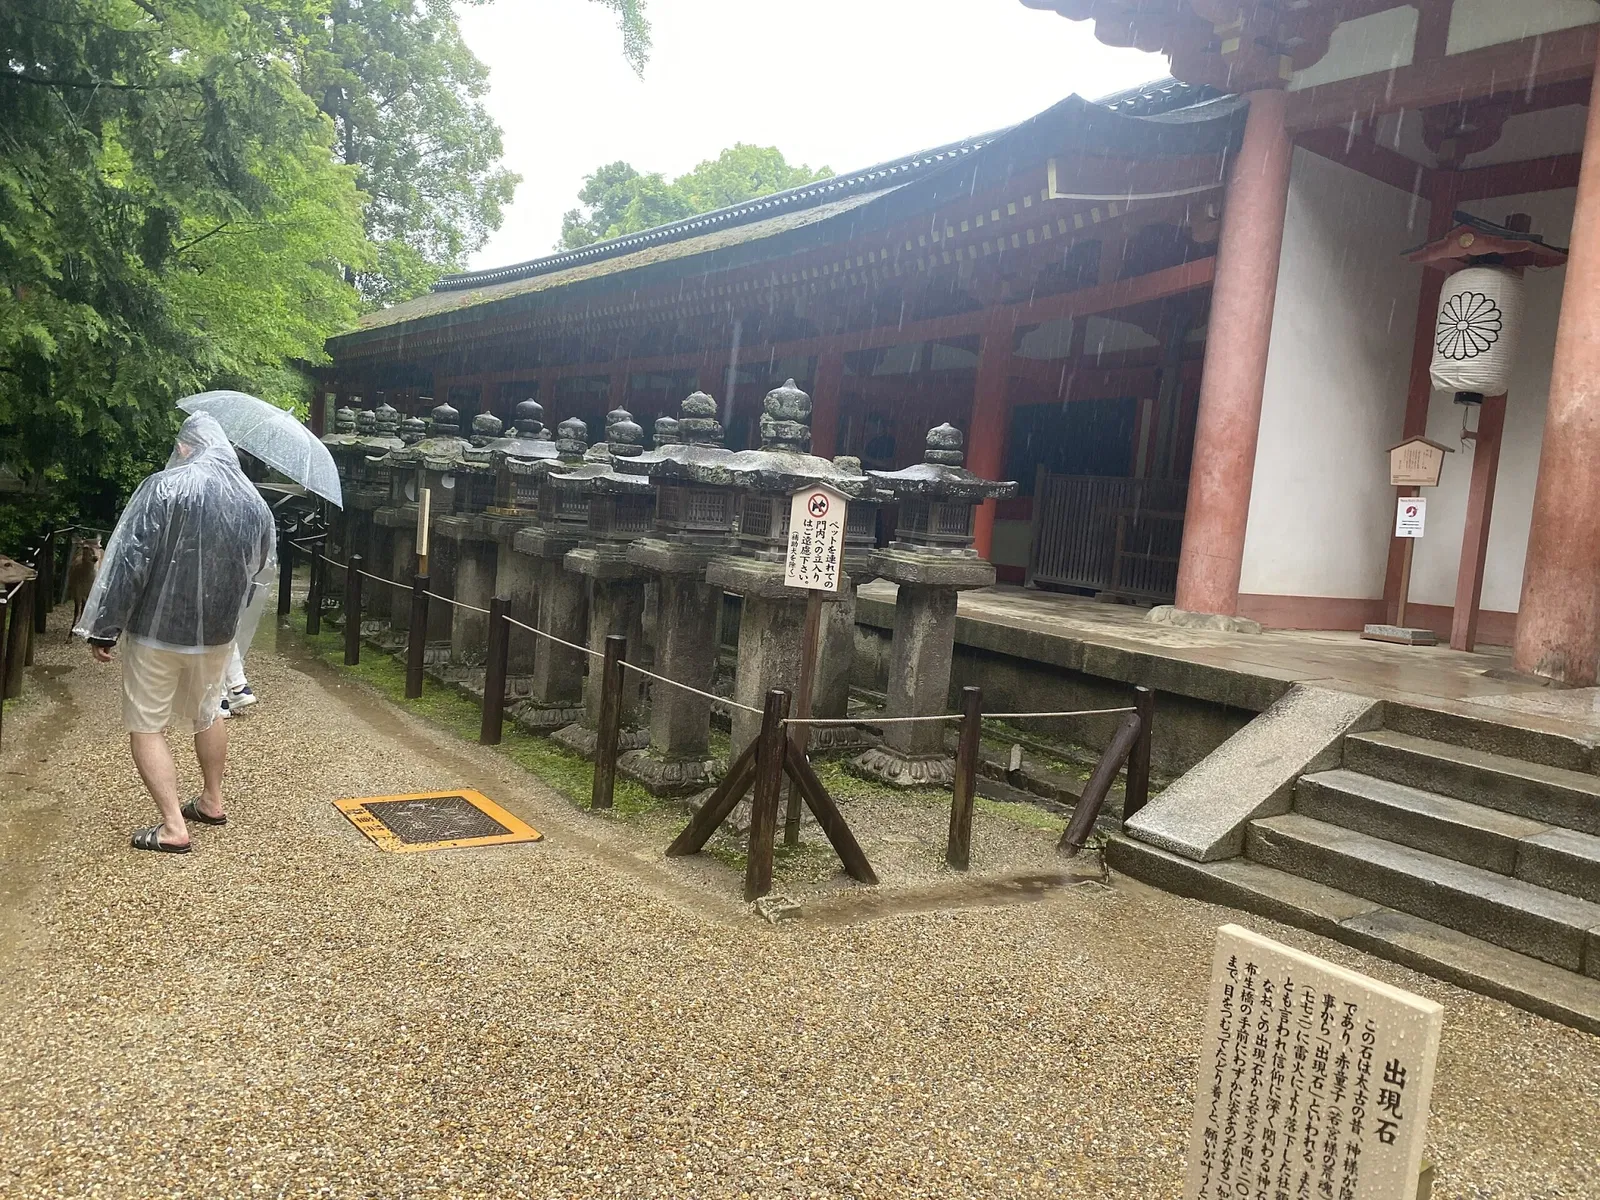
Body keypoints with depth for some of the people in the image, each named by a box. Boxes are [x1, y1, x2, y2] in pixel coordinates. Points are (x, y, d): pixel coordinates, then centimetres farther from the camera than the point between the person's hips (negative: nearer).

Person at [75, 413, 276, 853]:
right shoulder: (254, 501, 2)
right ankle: (212, 801, 36)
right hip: (219, 631, 6)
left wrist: (103, 628, -11)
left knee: (146, 726, 5)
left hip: (157, 629, -5)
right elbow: (262, 569, 12)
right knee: (207, 715, 24)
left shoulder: (163, 487, -15)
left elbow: (127, 561, -17)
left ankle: (173, 828, 2)